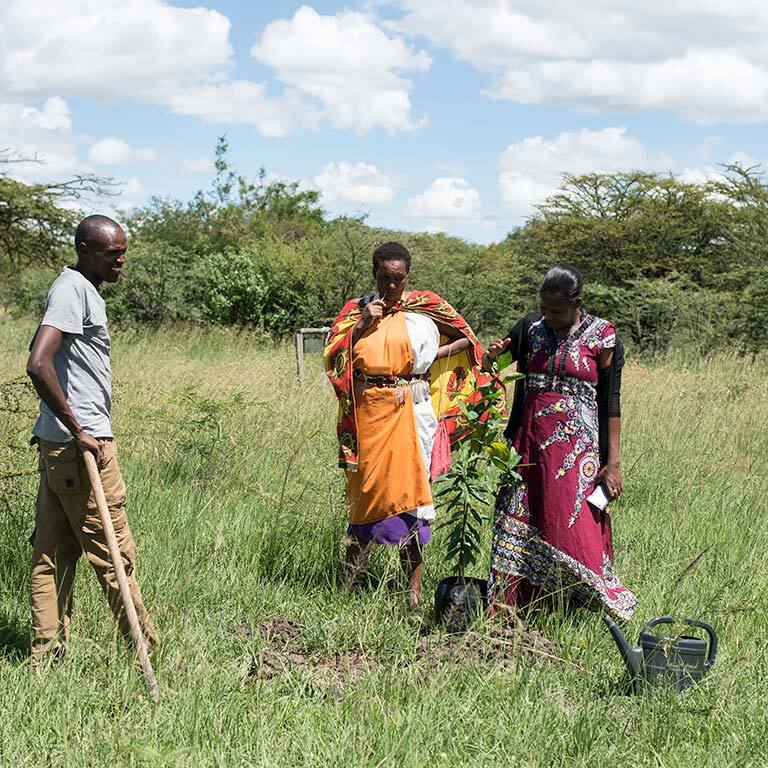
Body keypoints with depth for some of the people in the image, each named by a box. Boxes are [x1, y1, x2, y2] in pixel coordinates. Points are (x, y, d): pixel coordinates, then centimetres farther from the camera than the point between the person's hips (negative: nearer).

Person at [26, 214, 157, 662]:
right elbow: (38, 364, -26)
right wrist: (78, 431, -22)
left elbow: (42, 361, 25)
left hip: (59, 444, 10)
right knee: (114, 553, -2)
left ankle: (47, 654, 14)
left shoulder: (83, 290, 17)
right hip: (82, 442, -10)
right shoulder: (73, 291, -13)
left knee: (54, 552, 9)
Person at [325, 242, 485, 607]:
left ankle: (413, 589, 3)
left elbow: (467, 339, 10)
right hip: (367, 412, 2)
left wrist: (432, 355, -3)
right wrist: (362, 324, -8)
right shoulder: (356, 309, 10)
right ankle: (349, 577, 21)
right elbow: (333, 355, 2)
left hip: (408, 412, -2)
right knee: (366, 490, 8)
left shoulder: (424, 308, 4)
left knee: (406, 489, -2)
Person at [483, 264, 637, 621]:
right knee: (517, 526, 5)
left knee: (574, 526, -7)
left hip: (575, 448, -4)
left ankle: (602, 600, 6)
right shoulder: (530, 328, 6)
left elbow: (610, 403, -3)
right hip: (529, 442, 4)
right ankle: (508, 604, 14)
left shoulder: (601, 336, -4)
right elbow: (486, 369, 16)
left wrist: (613, 461, -7)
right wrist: (491, 356, -9)